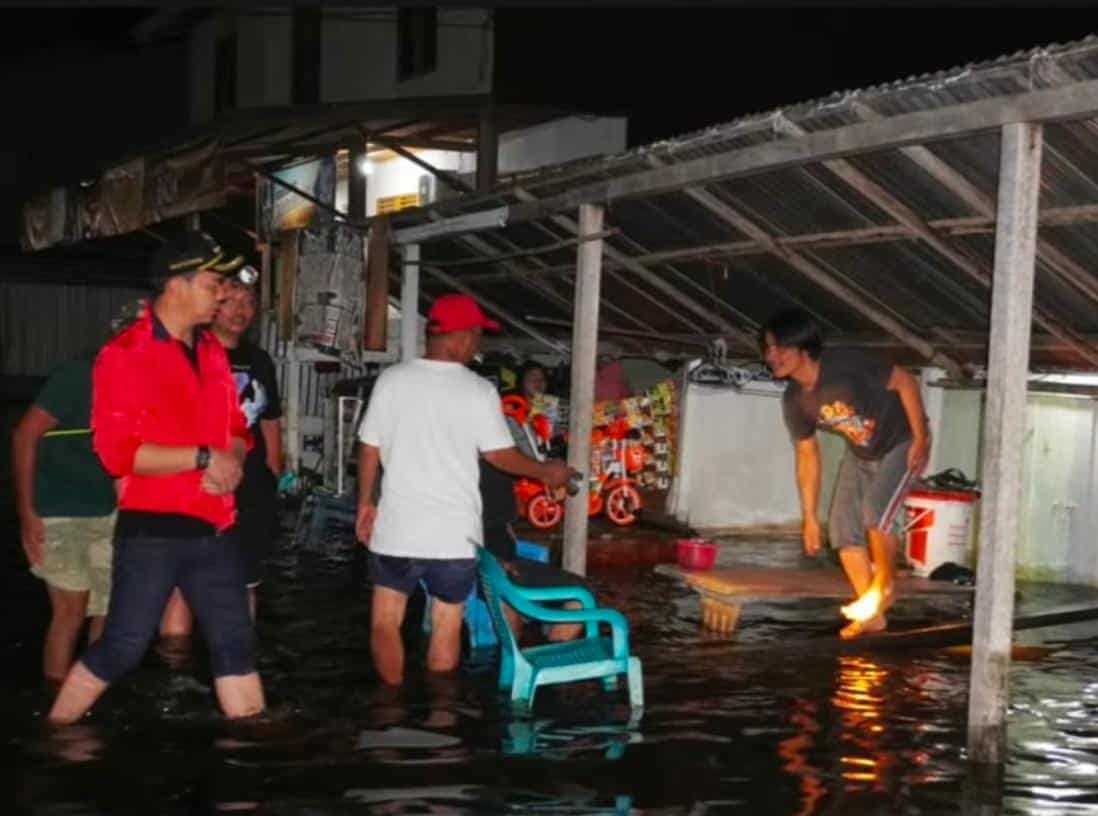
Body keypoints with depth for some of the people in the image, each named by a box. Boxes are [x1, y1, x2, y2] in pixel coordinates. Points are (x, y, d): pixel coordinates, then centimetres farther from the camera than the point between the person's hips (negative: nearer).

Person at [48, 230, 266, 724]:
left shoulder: (213, 353, 12)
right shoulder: (125, 354, -9)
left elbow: (236, 429, 19)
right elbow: (117, 451, -17)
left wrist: (232, 461, -4)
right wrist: (202, 458, -18)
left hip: (214, 527, 7)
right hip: (152, 528, -6)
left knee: (235, 643, 9)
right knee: (122, 647, 0)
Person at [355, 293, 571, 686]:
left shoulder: (392, 379, -2)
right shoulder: (478, 391, -8)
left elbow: (369, 450, 2)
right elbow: (501, 455, -1)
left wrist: (365, 504, 15)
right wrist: (546, 472, 16)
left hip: (398, 526, 1)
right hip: (453, 532, -1)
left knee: (386, 620, 14)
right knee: (446, 626, 12)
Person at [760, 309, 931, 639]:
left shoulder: (847, 365, -33)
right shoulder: (794, 401, -13)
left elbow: (905, 382, -23)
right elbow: (807, 456, -4)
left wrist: (921, 439, -22)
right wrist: (810, 518, -2)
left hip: (902, 444, -6)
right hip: (860, 454, 6)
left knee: (875, 511, -25)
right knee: (843, 528, -3)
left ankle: (885, 585, 2)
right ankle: (872, 614, 9)